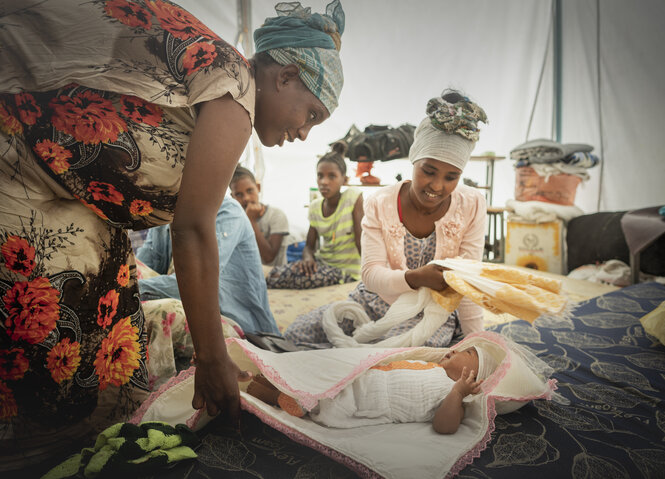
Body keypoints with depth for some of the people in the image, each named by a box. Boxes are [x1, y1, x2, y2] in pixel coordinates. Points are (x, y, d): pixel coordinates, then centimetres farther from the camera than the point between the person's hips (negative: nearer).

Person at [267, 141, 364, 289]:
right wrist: (308, 257, -15)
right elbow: (309, 245, 8)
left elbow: (361, 241, -15)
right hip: (322, 262, 4)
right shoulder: (315, 206, 4)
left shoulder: (353, 197, -12)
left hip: (346, 271, -4)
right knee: (275, 274, -22)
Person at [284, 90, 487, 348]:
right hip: (376, 301, 2)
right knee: (294, 335, -14)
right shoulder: (380, 204, -11)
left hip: (432, 313, -1)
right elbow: (371, 274, -18)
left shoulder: (472, 206, -11)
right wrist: (415, 278, -39)